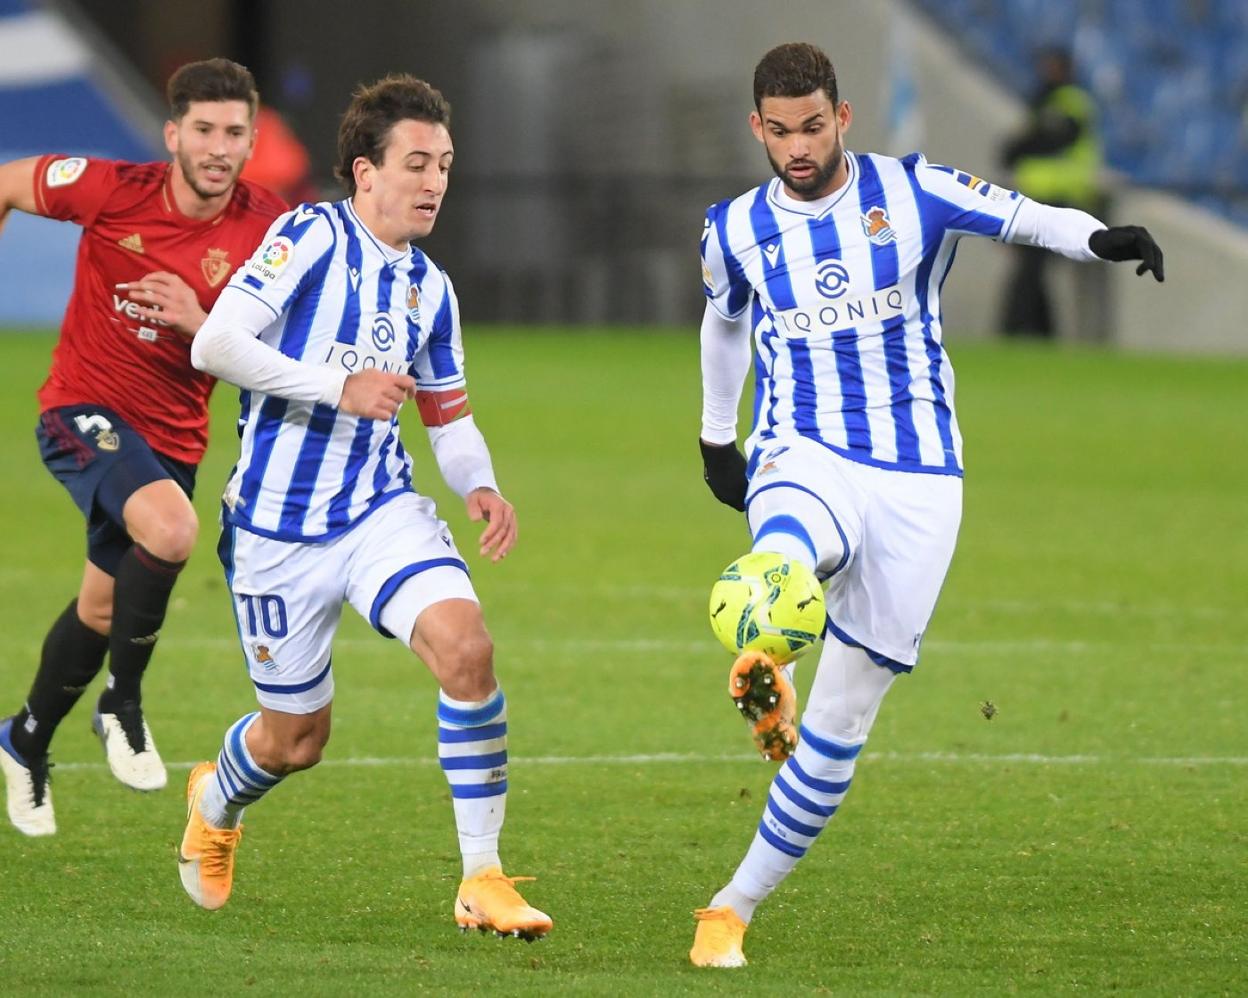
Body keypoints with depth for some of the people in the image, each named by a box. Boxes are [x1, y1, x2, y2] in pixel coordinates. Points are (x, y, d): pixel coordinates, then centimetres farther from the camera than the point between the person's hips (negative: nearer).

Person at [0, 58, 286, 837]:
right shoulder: (112, 190, -15)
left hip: (173, 437, 4)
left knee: (102, 609, 16)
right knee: (170, 528, -32)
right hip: (85, 411, -4)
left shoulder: (270, 230, -11)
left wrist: (200, 322, -26)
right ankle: (124, 706, -12)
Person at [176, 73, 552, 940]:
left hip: (383, 509, 4)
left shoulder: (429, 289, 9)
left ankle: (483, 878, -16)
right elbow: (215, 345, -19)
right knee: (297, 738, 7)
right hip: (279, 527, -4)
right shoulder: (311, 236, -11)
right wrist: (343, 388, -23)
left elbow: (450, 418, 18)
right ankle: (215, 804, 46)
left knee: (466, 646, -23)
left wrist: (481, 488, -3)